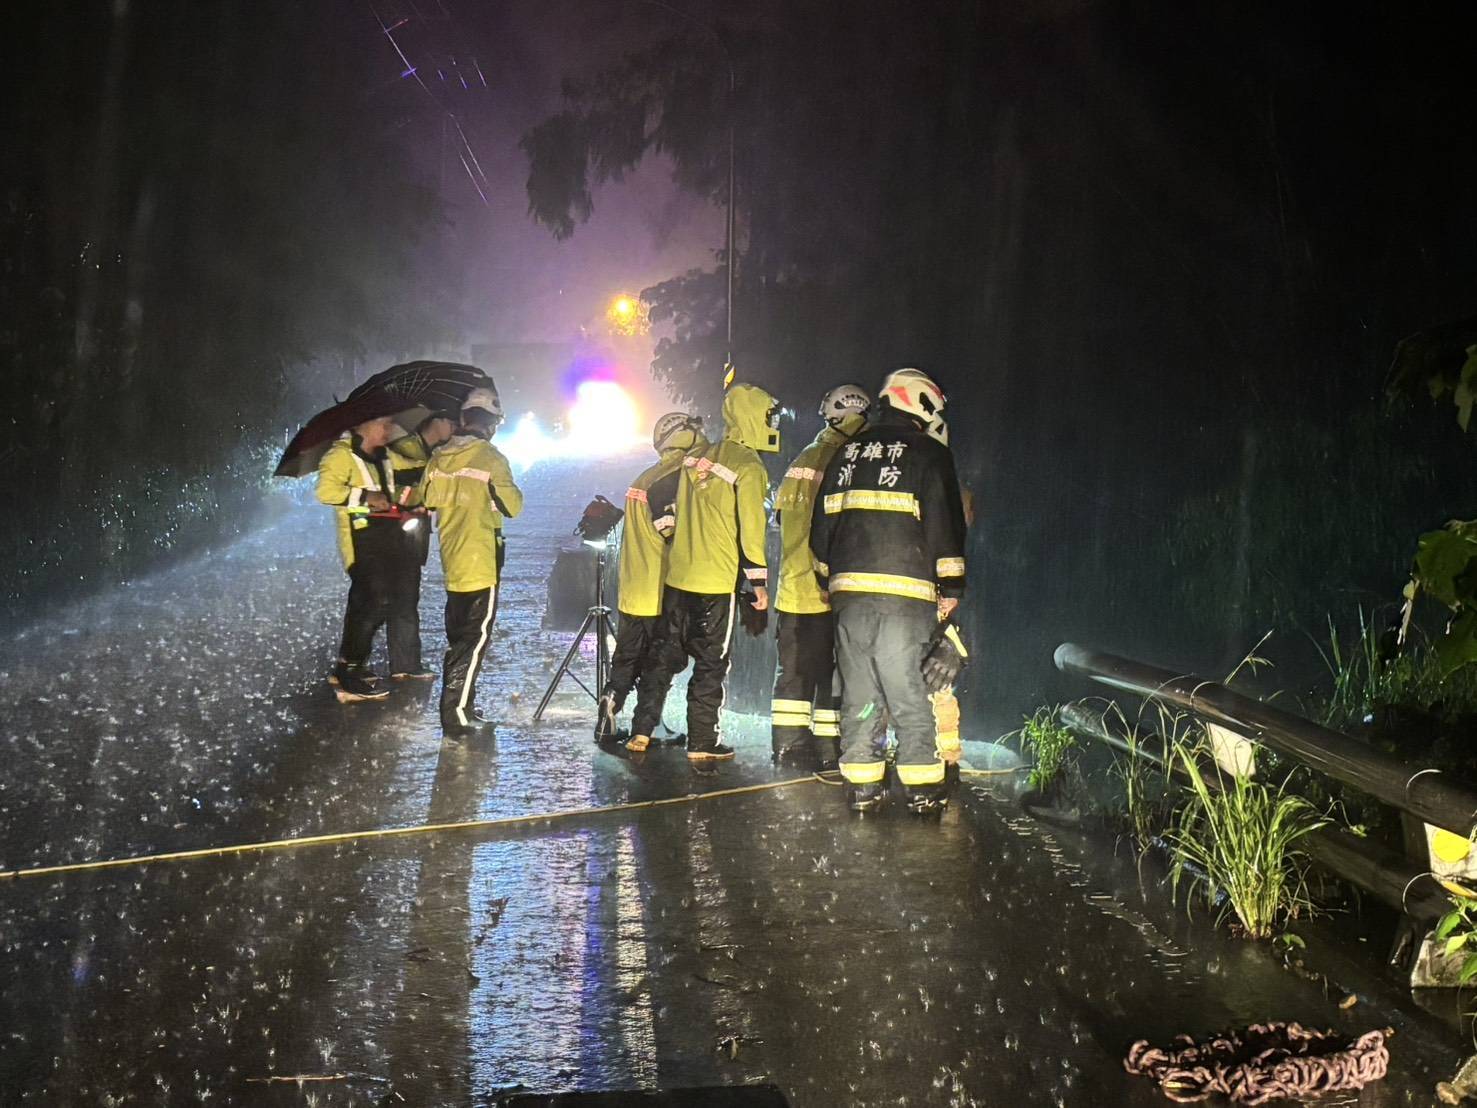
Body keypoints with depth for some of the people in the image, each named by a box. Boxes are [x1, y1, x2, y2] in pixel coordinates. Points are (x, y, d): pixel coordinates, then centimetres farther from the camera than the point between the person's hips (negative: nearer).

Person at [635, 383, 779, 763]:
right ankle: (701, 743, 6)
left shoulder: (696, 459, 10)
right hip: (716, 580, -6)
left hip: (677, 575, 6)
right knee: (711, 663, 2)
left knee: (667, 655, 13)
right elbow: (751, 529, -14)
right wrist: (759, 583, -8)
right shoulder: (748, 466, -11)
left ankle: (641, 731, 14)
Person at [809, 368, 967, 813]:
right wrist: (950, 587, 1)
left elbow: (821, 525, 19)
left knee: (858, 691, 9)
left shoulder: (848, 453, 17)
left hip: (848, 589, 5)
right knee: (909, 690, -2)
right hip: (904, 592, -5)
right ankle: (923, 787, 0)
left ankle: (861, 785, 10)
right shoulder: (929, 453, 1)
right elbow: (945, 525, -5)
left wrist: (831, 580, 25)